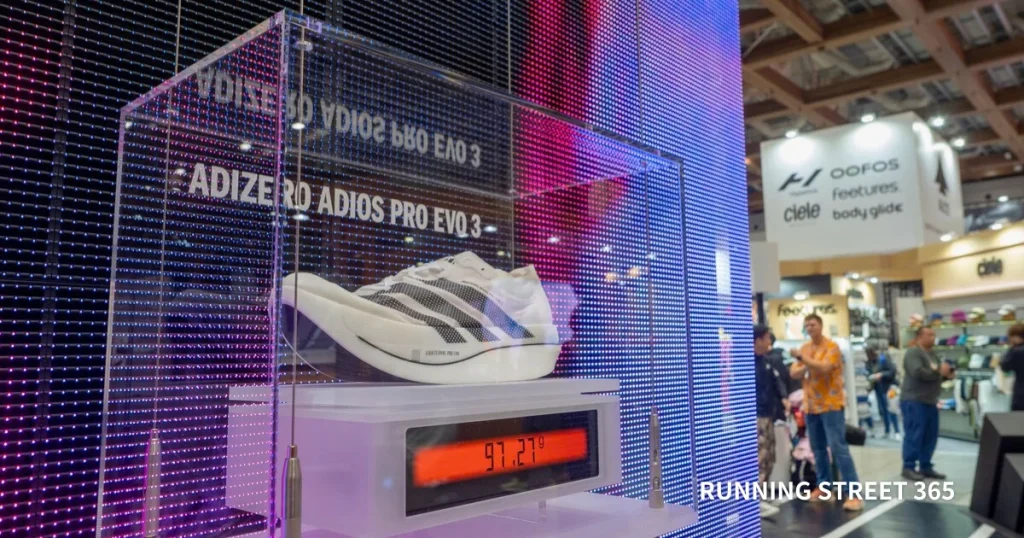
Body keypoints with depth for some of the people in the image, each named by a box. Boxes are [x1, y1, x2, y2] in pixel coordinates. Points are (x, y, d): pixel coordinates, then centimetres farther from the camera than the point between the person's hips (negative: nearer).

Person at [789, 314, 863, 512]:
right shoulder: (804, 348, 10)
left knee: (838, 448, -9)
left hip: (831, 404, -7)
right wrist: (804, 367, -13)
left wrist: (803, 358, -24)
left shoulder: (832, 347, -9)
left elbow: (824, 368, -25)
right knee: (818, 448, 13)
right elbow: (793, 373, 6)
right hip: (811, 405, 7)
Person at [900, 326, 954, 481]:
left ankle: (925, 467, 19)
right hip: (914, 401, -9)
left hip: (930, 402, 9)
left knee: (931, 436, 11)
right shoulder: (913, 353, -12)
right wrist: (939, 371, -17)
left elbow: (936, 376, 21)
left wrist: (947, 374, 1)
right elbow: (918, 372, -26)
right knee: (914, 436, -7)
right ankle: (908, 467, -1)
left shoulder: (933, 355, 18)